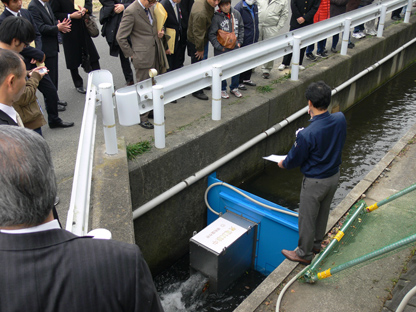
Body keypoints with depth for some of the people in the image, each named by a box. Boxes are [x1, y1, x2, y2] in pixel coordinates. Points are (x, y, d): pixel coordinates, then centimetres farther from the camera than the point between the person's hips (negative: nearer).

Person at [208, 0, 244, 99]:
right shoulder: (216, 17, -14)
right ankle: (222, 89, 25)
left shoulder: (236, 13, 0)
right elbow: (211, 35, -10)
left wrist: (239, 42, 5)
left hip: (235, 48, 5)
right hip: (222, 50, -4)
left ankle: (234, 88, 30)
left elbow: (241, 28, 13)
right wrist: (220, 47, -13)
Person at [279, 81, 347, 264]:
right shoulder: (340, 119, -15)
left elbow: (295, 159, -16)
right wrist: (316, 118, 4)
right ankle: (316, 244, 48)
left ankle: (304, 254, 33)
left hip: (315, 181, -7)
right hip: (334, 175, 7)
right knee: (323, 213, 26)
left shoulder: (306, 134, -33)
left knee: (307, 218, 14)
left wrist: (283, 164, 7)